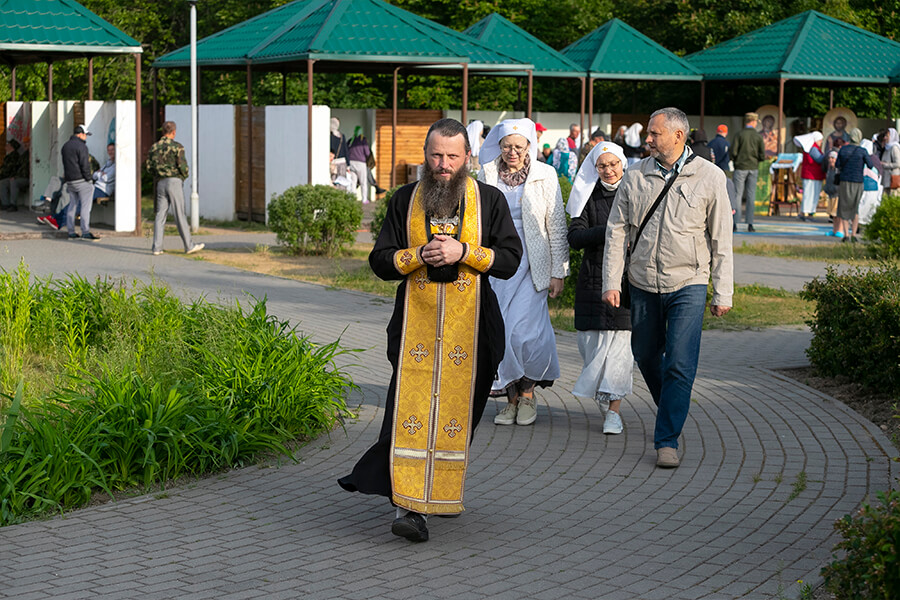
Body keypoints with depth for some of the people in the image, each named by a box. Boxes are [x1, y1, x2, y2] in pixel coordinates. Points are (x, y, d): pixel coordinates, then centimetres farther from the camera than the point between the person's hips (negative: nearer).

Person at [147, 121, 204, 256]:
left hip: (161, 184, 5)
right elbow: (183, 166, -11)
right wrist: (184, 176, 9)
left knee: (160, 214, 4)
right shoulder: (177, 146, -6)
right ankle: (189, 246, 3)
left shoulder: (154, 147, 10)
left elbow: (149, 167, 9)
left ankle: (157, 247, -1)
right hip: (175, 181, -5)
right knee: (180, 215, -2)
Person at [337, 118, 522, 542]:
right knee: (412, 407, -11)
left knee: (457, 408, 6)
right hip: (416, 321, 0)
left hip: (469, 324, 0)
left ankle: (446, 488, 27)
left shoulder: (489, 200, 4)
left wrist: (463, 252, -15)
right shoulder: (405, 201, 7)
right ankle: (410, 504, -15)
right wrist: (420, 255, -12)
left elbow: (510, 259, -1)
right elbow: (380, 261, 5)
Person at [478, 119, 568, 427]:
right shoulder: (486, 175, 5)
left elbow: (556, 226, 1)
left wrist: (558, 271, -2)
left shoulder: (545, 176, -2)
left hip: (530, 263, -2)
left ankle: (528, 392, 11)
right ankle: (511, 399, 12)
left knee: (523, 329, -11)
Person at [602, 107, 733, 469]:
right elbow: (617, 231, 5)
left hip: (688, 284, -3)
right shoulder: (635, 177, 1)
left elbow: (721, 240, -1)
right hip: (643, 285, 3)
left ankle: (667, 441, -3)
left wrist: (723, 293, -2)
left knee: (679, 364, -11)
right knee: (646, 357, 15)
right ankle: (671, 409, 41)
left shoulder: (710, 177, -4)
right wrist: (611, 282, -1)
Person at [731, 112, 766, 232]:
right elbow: (763, 156, -2)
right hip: (753, 168, 2)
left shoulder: (739, 135, -5)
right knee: (751, 196, 6)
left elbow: (733, 152, -10)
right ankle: (750, 224, 4)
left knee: (737, 195, 0)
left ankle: (735, 223, -6)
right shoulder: (758, 137, 0)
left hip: (741, 168, -2)